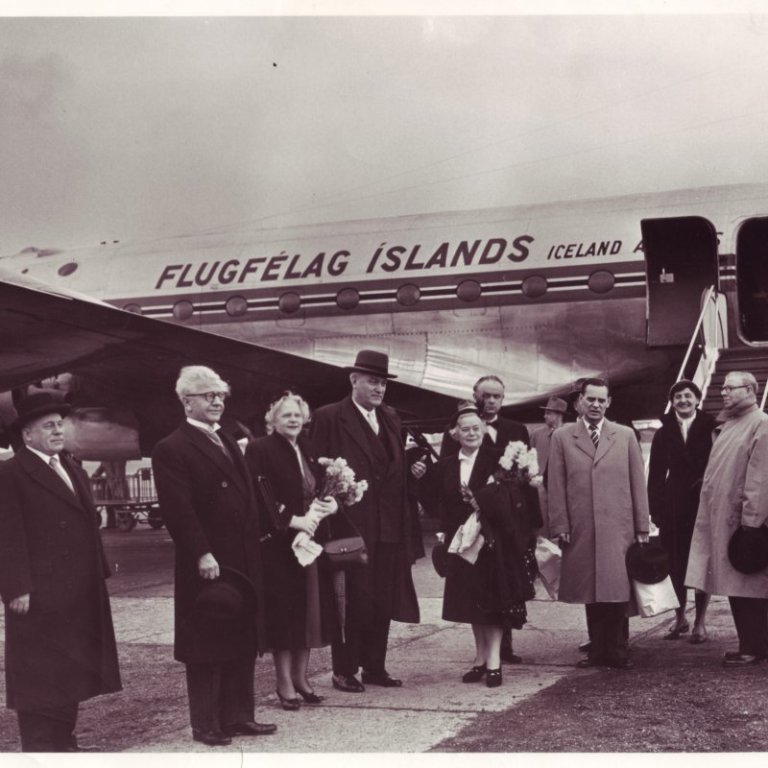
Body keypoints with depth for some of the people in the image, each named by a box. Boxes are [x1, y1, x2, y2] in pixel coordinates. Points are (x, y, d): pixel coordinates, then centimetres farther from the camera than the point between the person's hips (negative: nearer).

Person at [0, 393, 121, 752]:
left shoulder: (75, 471, 19)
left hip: (79, 595, 8)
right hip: (39, 594, -8)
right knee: (39, 674, -1)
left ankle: (64, 741, 23)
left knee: (71, 669, 14)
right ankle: (38, 746, 6)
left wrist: (99, 574, 13)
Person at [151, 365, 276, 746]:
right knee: (206, 648, 1)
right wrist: (202, 555, -24)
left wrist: (253, 553, 15)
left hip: (242, 563, 8)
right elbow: (178, 510, -18)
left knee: (242, 643, 12)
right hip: (207, 566, -8)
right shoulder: (171, 450, -10)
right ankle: (205, 725, 10)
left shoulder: (228, 443, 17)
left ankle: (237, 716, 22)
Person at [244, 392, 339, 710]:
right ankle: (285, 684, 8)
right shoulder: (259, 450, -9)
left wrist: (331, 503, -1)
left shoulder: (308, 449, 12)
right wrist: (292, 520, -21)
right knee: (284, 612, -2)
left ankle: (301, 677, 21)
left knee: (309, 609, 9)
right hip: (278, 543, -7)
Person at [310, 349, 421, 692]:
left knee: (383, 600, 11)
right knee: (352, 600, 0)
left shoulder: (390, 417, 15)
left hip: (389, 526, 6)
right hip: (351, 524, -6)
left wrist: (414, 469, 6)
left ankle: (375, 667, 22)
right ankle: (344, 670, 11)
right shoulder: (329, 417, -6)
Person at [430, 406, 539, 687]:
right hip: (462, 538, 4)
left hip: (493, 538, -4)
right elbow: (441, 505, 9)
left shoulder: (497, 460, -5)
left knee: (494, 599, -1)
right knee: (471, 599, 8)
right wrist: (444, 531, -1)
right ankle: (480, 657, 17)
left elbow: (512, 498, -10)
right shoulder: (444, 467, 7)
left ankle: (494, 660, 0)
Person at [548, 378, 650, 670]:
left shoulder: (626, 436, 10)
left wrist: (642, 527, 4)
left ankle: (616, 650, 7)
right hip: (581, 530, 0)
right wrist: (560, 526, -2)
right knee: (590, 592, 5)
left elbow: (638, 482, 8)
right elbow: (556, 486, 5)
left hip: (618, 527, 0)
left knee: (617, 590, -2)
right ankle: (597, 649, 14)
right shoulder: (562, 437, 8)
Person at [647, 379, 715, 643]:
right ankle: (680, 618, 20)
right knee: (675, 564, 5)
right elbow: (656, 475, 6)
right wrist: (656, 509, -1)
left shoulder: (710, 429, -1)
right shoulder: (663, 434, 7)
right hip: (673, 507, 2)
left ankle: (700, 622, 13)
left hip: (704, 505, -2)